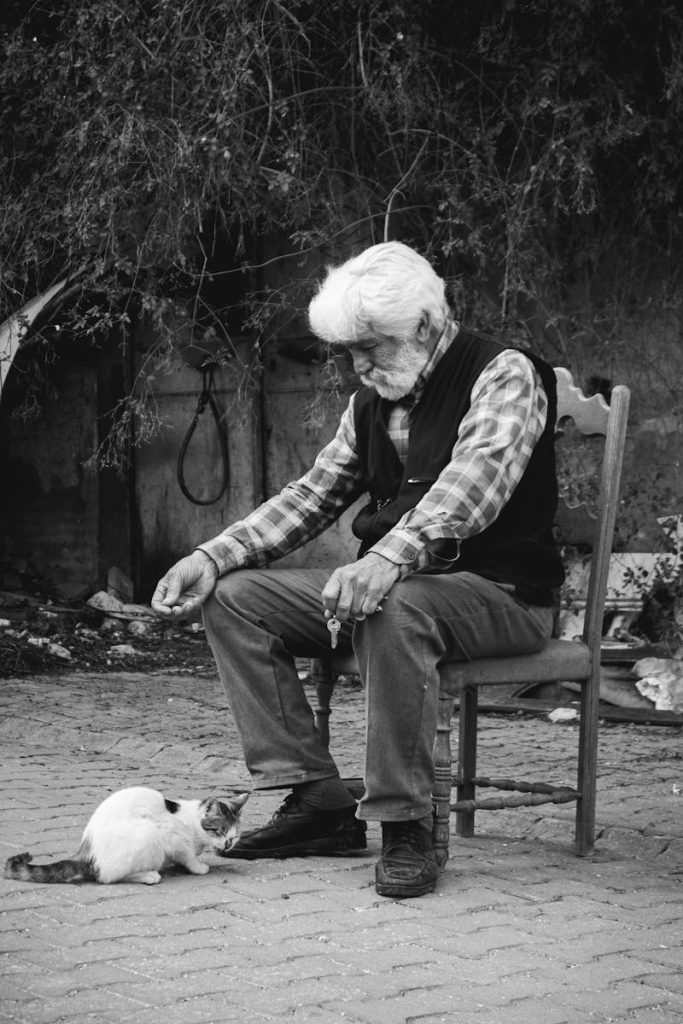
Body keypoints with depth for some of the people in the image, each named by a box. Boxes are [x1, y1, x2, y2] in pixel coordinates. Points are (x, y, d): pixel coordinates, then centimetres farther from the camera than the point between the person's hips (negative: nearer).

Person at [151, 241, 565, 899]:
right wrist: (213, 556, -2)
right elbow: (311, 496, 15)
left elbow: (475, 480, -28)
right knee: (233, 597, -6)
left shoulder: (504, 374, -10)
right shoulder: (370, 403, 13)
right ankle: (317, 800, -12)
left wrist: (389, 557, -45)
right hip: (390, 582, 8)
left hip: (499, 591, -8)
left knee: (391, 610, -40)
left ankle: (404, 824, -29)